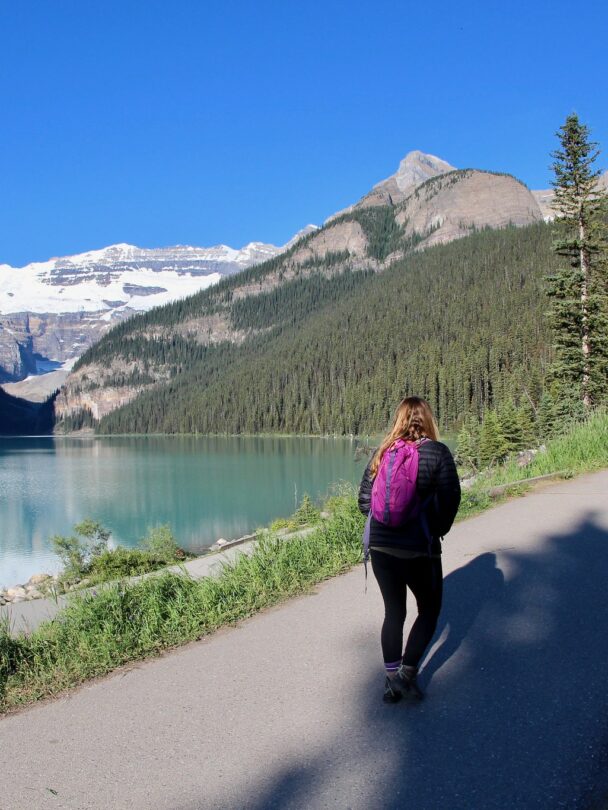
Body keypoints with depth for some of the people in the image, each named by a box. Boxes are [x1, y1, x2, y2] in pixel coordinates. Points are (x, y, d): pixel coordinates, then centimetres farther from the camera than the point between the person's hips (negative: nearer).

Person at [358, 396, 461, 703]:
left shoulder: (382, 452, 5)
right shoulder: (437, 452, -6)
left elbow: (364, 500, 6)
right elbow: (450, 500, -10)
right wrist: (438, 531, 6)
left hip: (380, 546, 4)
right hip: (419, 548, -4)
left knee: (393, 612, 17)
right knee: (429, 609, 16)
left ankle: (392, 680, 21)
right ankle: (407, 671, 4)